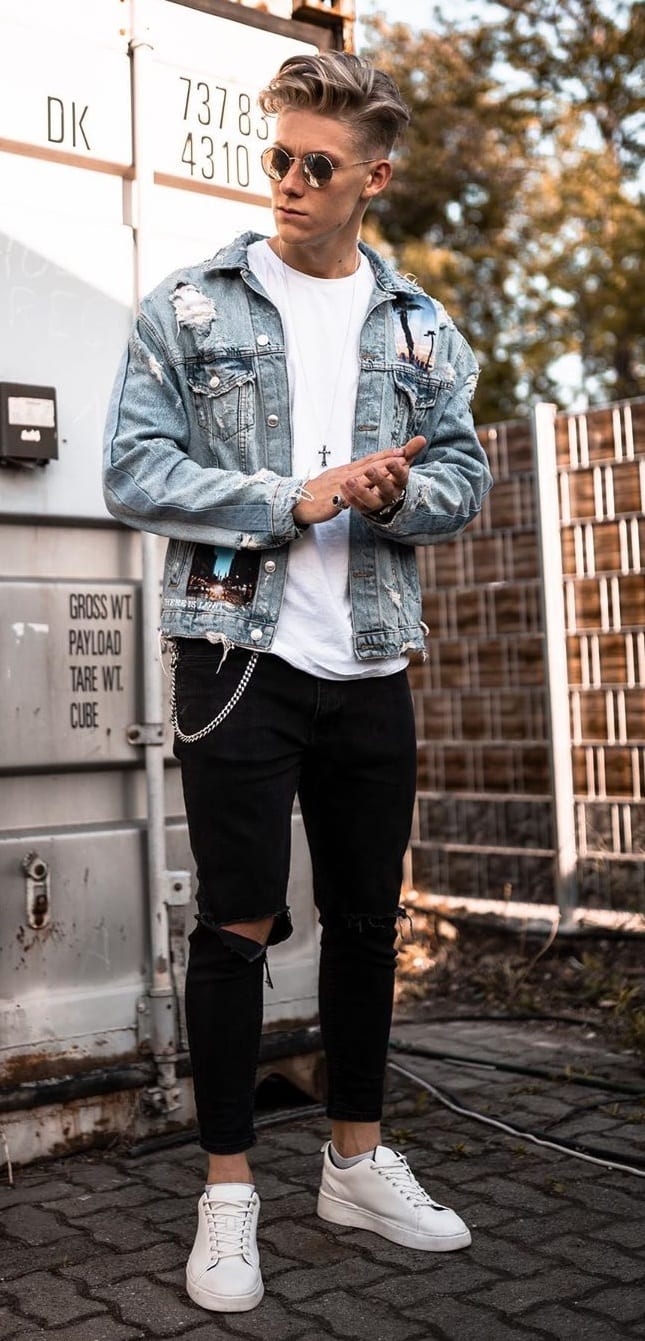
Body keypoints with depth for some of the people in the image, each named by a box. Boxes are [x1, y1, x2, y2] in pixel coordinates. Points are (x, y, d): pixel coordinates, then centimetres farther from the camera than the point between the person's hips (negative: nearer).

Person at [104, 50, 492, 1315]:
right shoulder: (188, 307, 2)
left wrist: (394, 493, -12)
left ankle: (357, 1160, 30)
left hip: (371, 663, 4)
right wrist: (296, 500, -14)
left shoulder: (423, 330, 12)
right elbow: (135, 470, -6)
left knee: (367, 917, 12)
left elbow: (465, 475, 10)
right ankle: (227, 1191, 15)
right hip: (237, 651, -3)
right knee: (238, 923, -1)